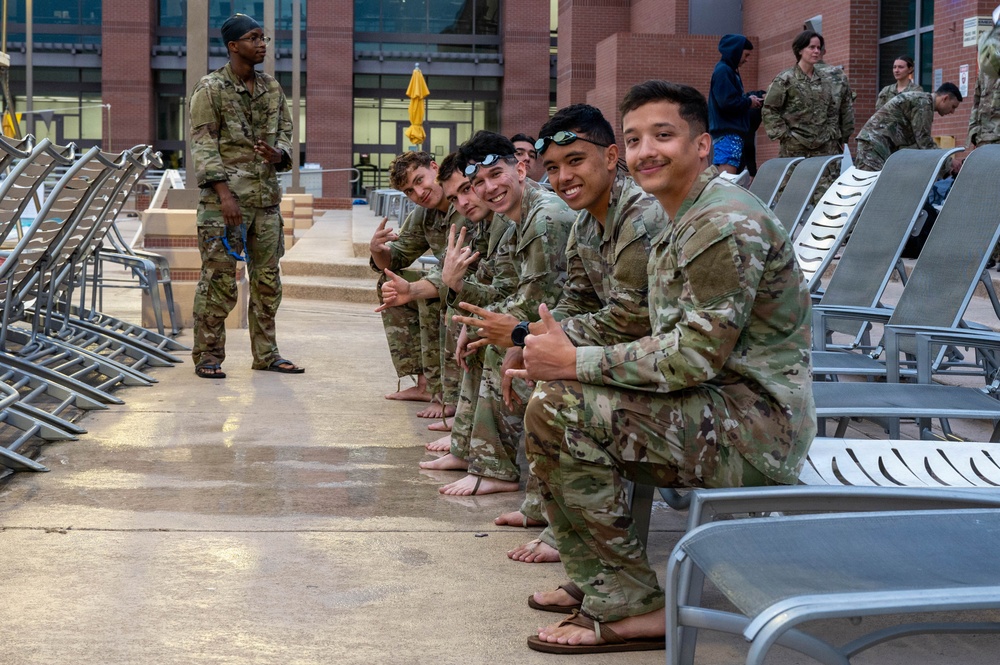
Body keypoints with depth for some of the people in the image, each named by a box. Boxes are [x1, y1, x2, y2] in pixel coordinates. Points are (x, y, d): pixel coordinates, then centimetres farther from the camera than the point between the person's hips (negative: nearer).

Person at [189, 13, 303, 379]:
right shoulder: (210, 89, -5)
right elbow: (202, 145, -10)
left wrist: (278, 154, -6)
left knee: (268, 279, 10)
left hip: (266, 198, 6)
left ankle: (266, 353, 20)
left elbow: (285, 132, 18)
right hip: (225, 199, -6)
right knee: (218, 280, -4)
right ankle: (207, 356, 5)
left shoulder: (272, 88, 13)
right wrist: (224, 192, -18)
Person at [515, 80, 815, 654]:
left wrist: (575, 362, -18)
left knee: (556, 410, -21)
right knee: (553, 387, 16)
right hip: (723, 407, 11)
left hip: (755, 425, -11)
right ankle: (597, 582, 20)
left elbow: (696, 355, -23)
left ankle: (634, 606, -10)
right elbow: (678, 347, 15)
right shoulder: (684, 224, 16)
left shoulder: (726, 223, -17)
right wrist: (564, 356, 3)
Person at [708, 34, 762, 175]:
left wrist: (749, 99, 6)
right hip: (727, 133, -10)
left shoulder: (730, 70, 20)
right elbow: (727, 102, -20)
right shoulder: (723, 71, -11)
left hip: (733, 133, 10)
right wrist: (749, 102, -6)